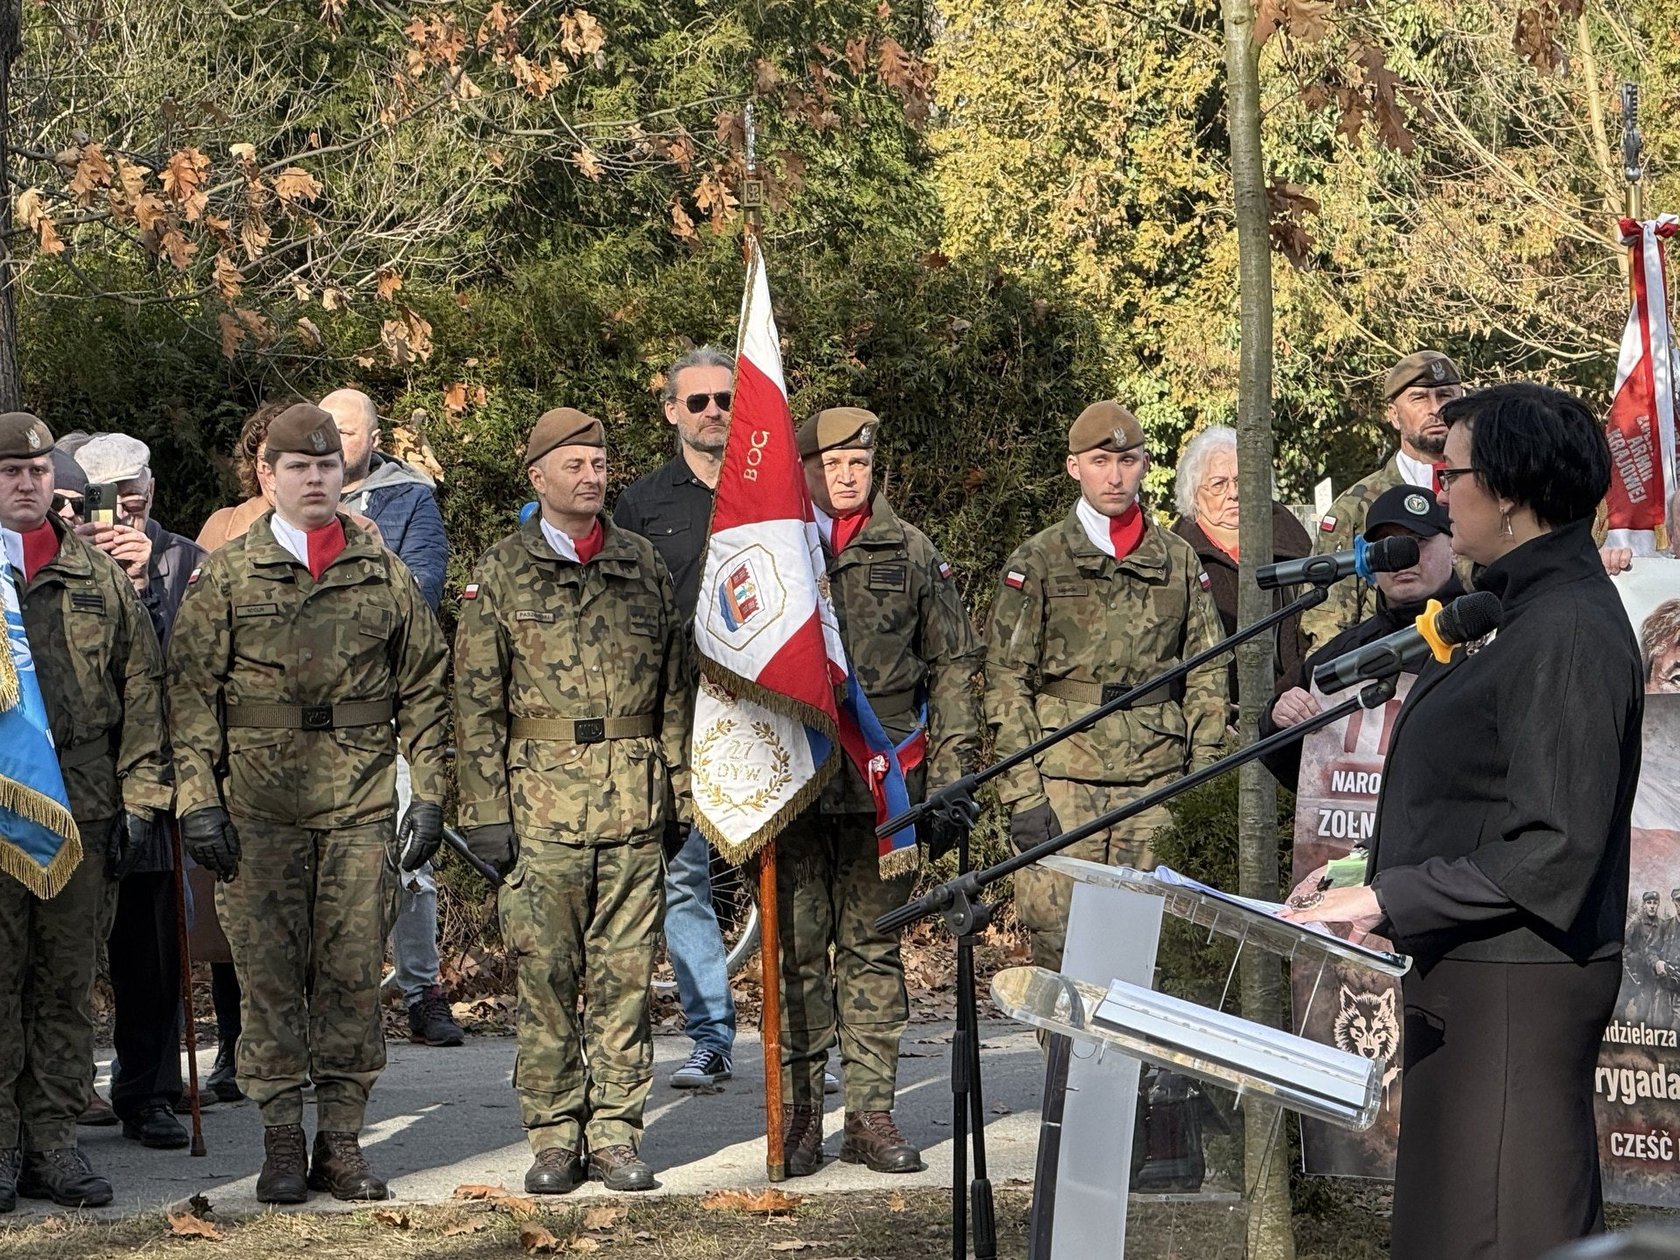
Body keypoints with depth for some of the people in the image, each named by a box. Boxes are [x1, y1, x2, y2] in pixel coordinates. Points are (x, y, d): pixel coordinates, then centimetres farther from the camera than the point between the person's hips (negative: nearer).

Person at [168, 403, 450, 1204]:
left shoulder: (385, 575, 9)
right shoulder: (225, 577, 4)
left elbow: (424, 690, 12)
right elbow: (191, 693, 1)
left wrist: (429, 796, 5)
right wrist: (197, 799, -6)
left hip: (361, 806, 1)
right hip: (260, 807, -1)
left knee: (353, 973, 2)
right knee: (269, 974, 0)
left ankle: (342, 1139, 10)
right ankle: (282, 1140, 7)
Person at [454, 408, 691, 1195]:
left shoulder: (644, 565, 12)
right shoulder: (501, 574, 4)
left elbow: (677, 687, 15)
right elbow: (476, 704, 2)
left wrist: (679, 793, 10)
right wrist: (485, 812, -5)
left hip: (634, 804, 2)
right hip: (541, 799, -2)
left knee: (626, 974, 2)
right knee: (546, 975, 0)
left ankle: (615, 1132, 9)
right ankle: (554, 1136, 7)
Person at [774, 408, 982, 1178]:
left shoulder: (911, 554, 9)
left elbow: (953, 667, 11)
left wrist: (953, 779, 4)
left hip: (883, 782, 1)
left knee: (874, 949, 4)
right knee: (796, 949, 0)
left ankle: (872, 1114, 8)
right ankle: (797, 1113, 5)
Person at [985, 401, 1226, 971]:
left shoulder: (1179, 561, 13)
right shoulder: (1038, 562, 4)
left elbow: (1207, 677, 16)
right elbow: (1005, 684, 1)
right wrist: (1022, 794, -8)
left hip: (1156, 787, 2)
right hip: (1064, 782, -2)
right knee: (1056, 940, -7)